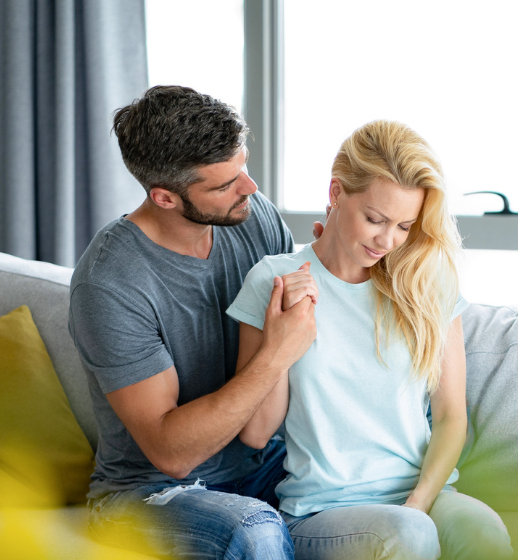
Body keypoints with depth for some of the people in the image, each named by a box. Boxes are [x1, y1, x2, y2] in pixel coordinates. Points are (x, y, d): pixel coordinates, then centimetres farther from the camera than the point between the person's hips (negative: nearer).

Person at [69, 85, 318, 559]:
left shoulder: (254, 215, -5)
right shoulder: (108, 284, -24)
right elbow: (170, 452, -24)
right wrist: (274, 358, -31)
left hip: (260, 461, 6)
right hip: (151, 489, -5)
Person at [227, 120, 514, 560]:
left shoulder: (428, 284, 9)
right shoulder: (273, 281, 2)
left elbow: (451, 415, 8)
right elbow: (256, 433, 2)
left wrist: (419, 502, -8)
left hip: (424, 495, 2)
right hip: (323, 508, -2)